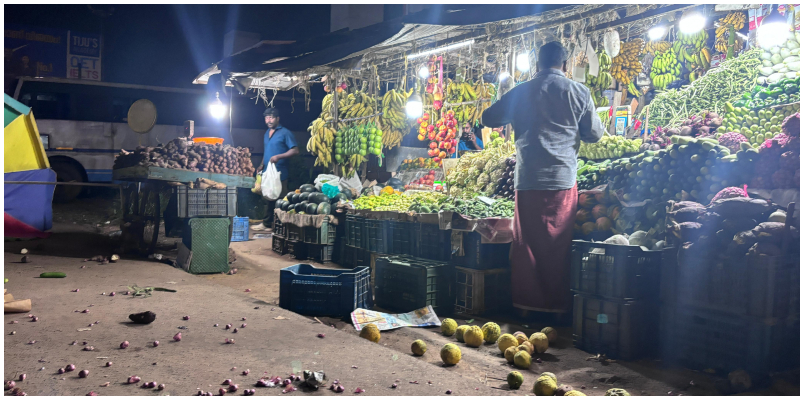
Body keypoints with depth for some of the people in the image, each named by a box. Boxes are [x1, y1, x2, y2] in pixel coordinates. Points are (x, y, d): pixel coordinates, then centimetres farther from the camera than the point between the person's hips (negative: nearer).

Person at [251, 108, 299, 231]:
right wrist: (262, 165, 14)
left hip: (279, 173, -7)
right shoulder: (267, 133, 16)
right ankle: (266, 224, 18)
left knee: (280, 200, -3)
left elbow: (295, 150, -13)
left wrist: (278, 157, -21)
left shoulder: (285, 133, -8)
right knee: (270, 198, 12)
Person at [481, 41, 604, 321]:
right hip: (562, 180, -1)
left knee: (526, 243, 8)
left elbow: (488, 118, 18)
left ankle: (527, 305, 13)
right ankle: (556, 307, 11)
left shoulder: (521, 92, 7)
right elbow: (594, 134, 11)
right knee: (557, 246, 5)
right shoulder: (578, 92, 2)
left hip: (527, 180, 2)